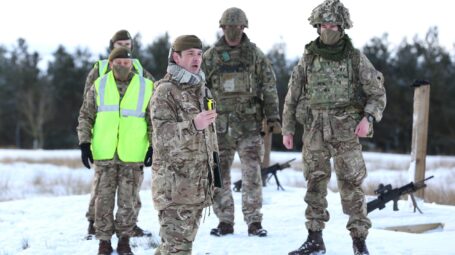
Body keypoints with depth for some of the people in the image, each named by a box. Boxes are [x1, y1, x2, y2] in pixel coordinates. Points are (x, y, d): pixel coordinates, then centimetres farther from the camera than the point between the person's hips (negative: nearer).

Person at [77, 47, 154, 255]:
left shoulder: (146, 87, 2)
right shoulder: (99, 86, 4)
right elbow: (85, 116, 9)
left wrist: (154, 146, -3)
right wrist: (84, 143, -1)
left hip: (132, 156, -1)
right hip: (104, 154, 1)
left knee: (128, 201, 3)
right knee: (104, 199, 4)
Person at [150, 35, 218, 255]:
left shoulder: (200, 89, 16)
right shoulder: (165, 90, -10)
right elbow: (162, 134, -20)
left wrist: (212, 164, 24)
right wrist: (193, 125, -34)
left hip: (198, 184, 8)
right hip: (174, 182, -8)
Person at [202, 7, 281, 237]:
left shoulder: (255, 55, 5)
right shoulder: (210, 57, 6)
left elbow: (269, 88, 5)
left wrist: (273, 117, -1)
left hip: (249, 124, -1)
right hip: (220, 125, 1)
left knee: (252, 174, -4)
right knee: (219, 175, 4)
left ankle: (254, 221, 3)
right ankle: (225, 221, 13)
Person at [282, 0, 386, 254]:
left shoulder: (356, 58, 1)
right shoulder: (308, 59, 7)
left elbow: (377, 93, 4)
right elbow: (292, 96, 12)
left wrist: (368, 118, -12)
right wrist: (287, 128, 10)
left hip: (346, 131, -2)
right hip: (315, 131, 3)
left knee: (351, 185, -5)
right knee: (315, 184, 6)